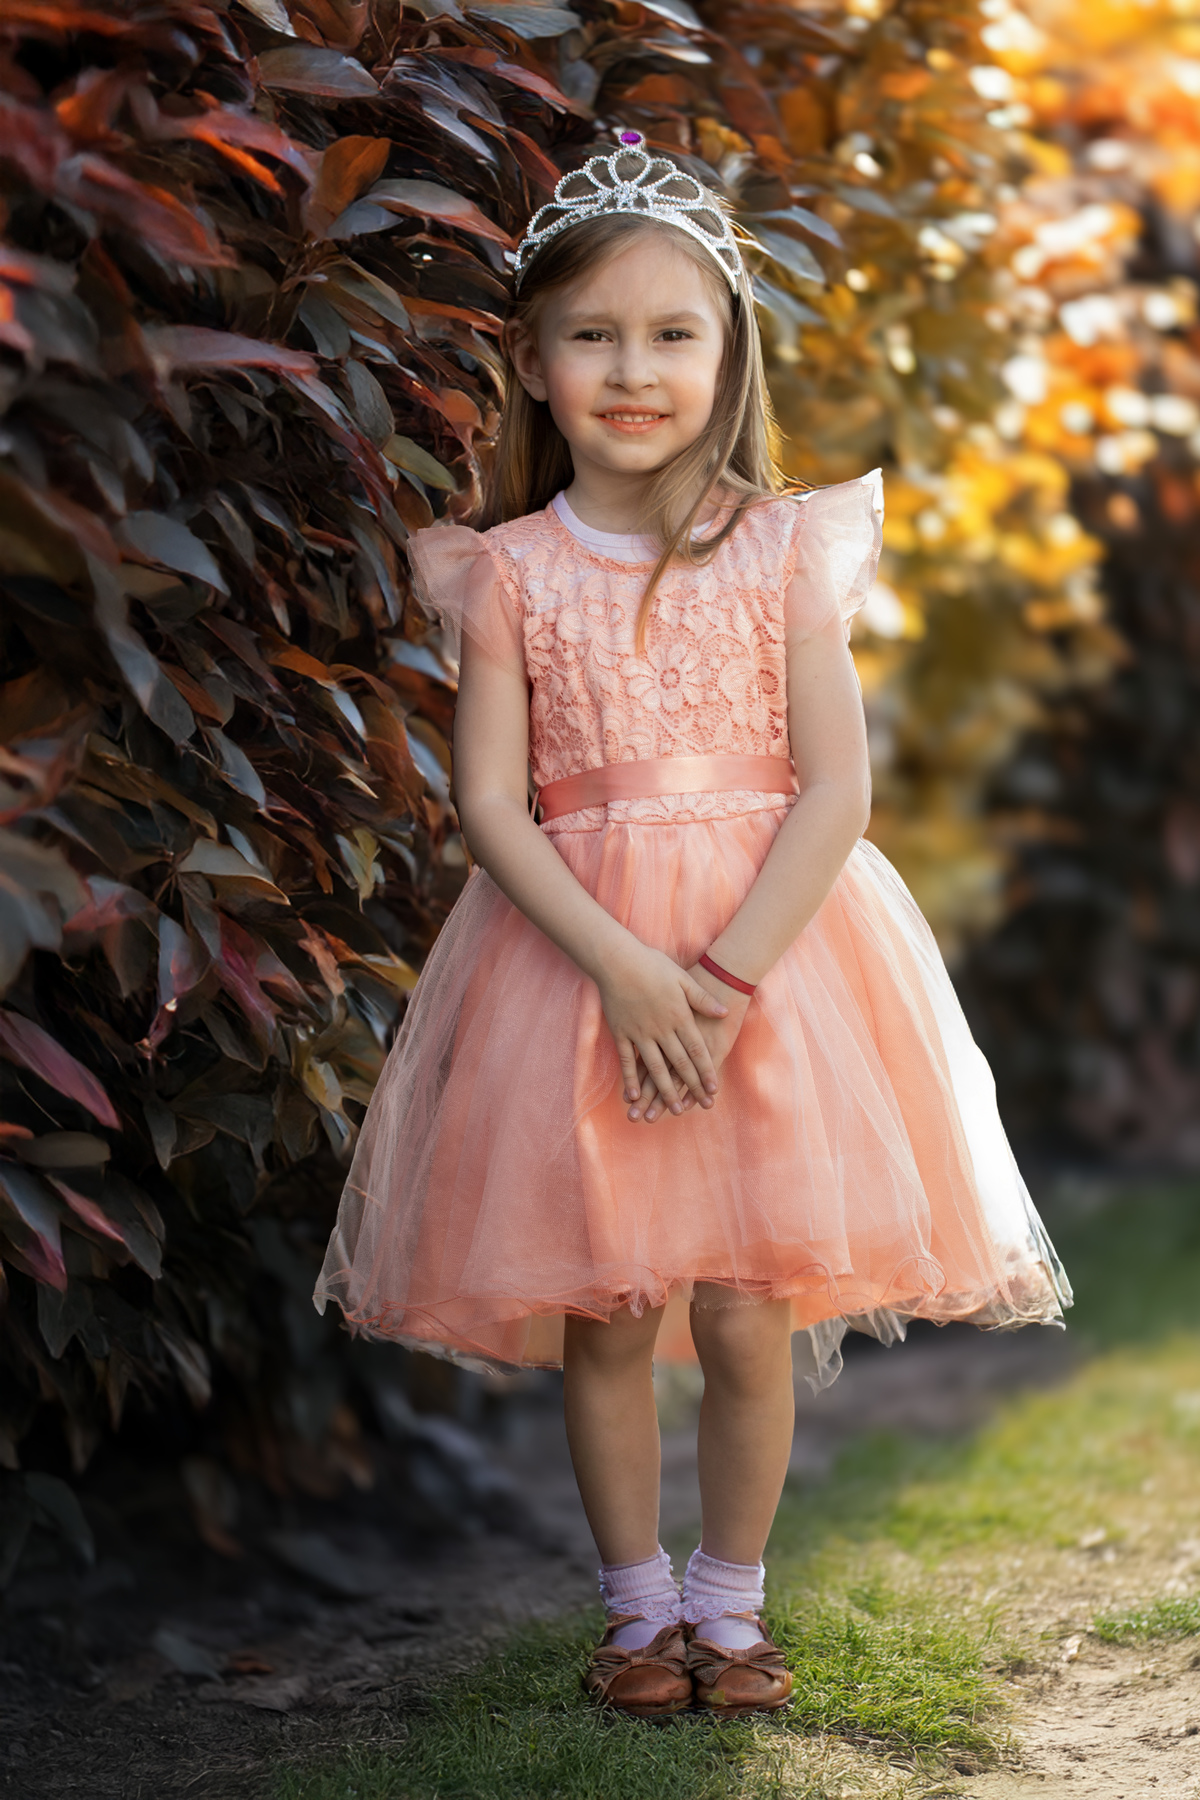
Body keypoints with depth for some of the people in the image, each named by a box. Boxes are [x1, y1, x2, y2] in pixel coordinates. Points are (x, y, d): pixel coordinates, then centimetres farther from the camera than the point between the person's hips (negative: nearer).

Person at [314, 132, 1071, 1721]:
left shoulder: (788, 549, 0)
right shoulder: (508, 573, 2)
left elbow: (836, 788, -5)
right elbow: (489, 803, -5)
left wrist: (724, 978, -15)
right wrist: (623, 964, -18)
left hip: (771, 941, 0)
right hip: (576, 953, 1)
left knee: (747, 1312, 0)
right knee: (600, 1315, 4)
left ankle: (730, 1602, 20)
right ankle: (636, 1603, 23)